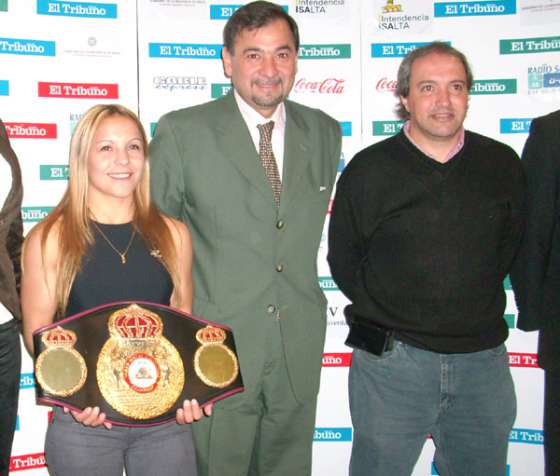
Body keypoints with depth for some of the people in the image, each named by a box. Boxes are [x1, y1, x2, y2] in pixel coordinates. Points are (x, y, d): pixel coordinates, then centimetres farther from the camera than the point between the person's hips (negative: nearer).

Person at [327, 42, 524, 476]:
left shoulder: (502, 165, 1)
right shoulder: (369, 170, -6)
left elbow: (510, 247, 13)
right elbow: (344, 261, 3)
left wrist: (473, 308, 10)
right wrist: (387, 317, 4)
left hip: (484, 357, 3)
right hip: (392, 358, -2)